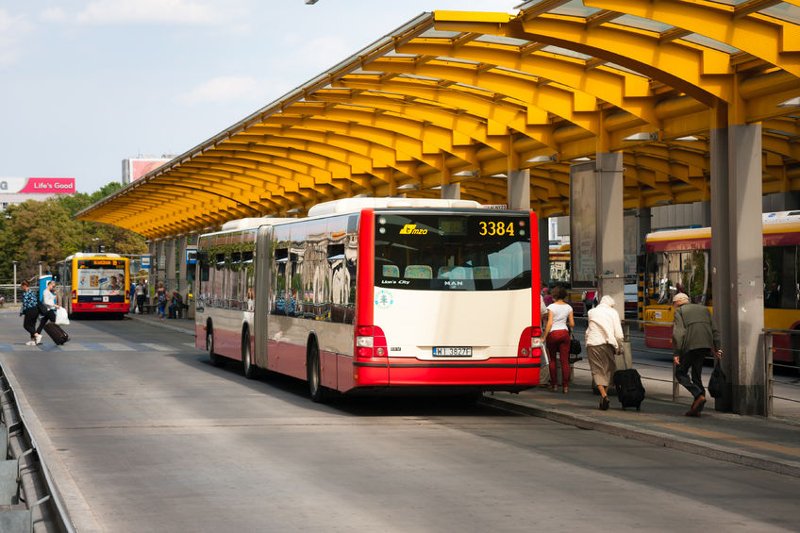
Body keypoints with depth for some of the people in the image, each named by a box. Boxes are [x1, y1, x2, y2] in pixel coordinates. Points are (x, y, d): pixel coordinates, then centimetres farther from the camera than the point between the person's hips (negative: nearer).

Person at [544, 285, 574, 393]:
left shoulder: (551, 307, -7)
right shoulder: (568, 307, 4)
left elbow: (549, 323, -13)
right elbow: (572, 324, 4)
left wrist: (544, 337, -9)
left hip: (553, 333, -3)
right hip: (564, 332, 3)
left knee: (552, 360, 11)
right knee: (565, 360, 1)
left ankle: (554, 384, 10)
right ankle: (565, 386, -3)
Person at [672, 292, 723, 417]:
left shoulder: (679, 311, 4)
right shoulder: (703, 309, 21)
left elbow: (678, 333, -8)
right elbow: (714, 330, 16)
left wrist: (676, 353, -9)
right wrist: (716, 348, 17)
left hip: (690, 346, -6)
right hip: (705, 345, 6)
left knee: (680, 373, 7)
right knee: (697, 375, 14)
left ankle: (699, 395, -13)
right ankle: (696, 408, 9)